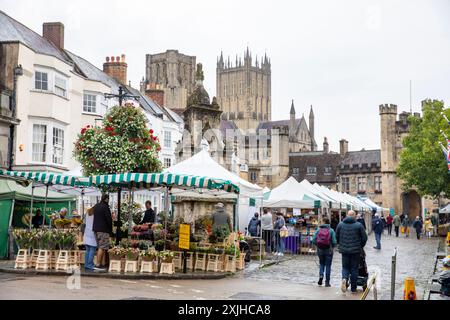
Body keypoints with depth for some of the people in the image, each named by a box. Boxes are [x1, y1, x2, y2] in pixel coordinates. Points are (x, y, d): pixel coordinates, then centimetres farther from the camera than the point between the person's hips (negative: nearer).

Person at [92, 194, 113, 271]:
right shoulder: (105, 207, -13)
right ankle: (98, 265, -11)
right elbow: (109, 219, -13)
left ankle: (100, 264, 15)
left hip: (96, 229, 9)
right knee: (102, 248, -7)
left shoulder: (96, 206, 14)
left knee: (100, 247, 14)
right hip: (103, 230, -9)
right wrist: (110, 230, -3)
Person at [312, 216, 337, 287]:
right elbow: (334, 242, -12)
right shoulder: (331, 230, -8)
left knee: (321, 264, 21)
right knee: (328, 266, 9)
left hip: (320, 250, 1)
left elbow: (314, 240, -7)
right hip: (328, 250, -1)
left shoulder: (318, 230, -4)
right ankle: (327, 282, 13)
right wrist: (332, 246, 9)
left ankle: (321, 275, -3)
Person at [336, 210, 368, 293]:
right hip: (355, 250, -1)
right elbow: (364, 238, -3)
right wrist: (361, 246, 13)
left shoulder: (340, 225, 1)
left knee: (345, 267, 13)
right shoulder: (359, 225, -5)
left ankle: (344, 279, -17)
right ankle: (353, 288, 12)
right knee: (354, 268, 7)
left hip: (344, 250, 2)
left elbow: (337, 237, 7)